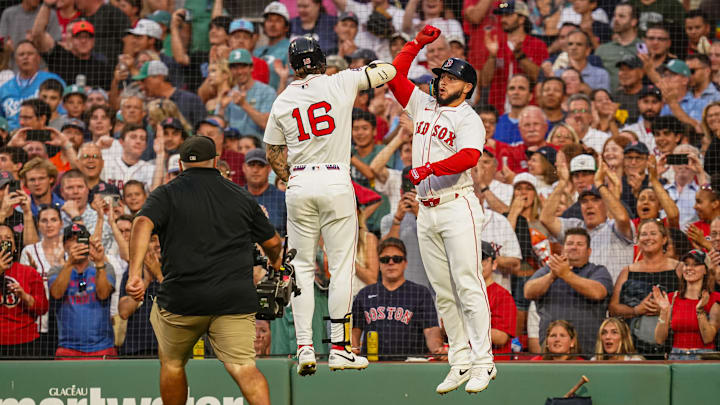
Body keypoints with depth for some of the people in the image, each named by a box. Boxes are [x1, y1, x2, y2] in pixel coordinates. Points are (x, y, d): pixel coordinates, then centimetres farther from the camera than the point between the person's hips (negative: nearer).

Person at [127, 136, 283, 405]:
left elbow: (143, 224, -13)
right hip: (236, 299, 1)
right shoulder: (241, 196, 15)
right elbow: (273, 243, 21)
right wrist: (276, 263, 45)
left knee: (172, 362, 20)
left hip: (182, 297, -1)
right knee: (243, 367, -9)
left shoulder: (166, 194, 7)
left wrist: (134, 273, -23)